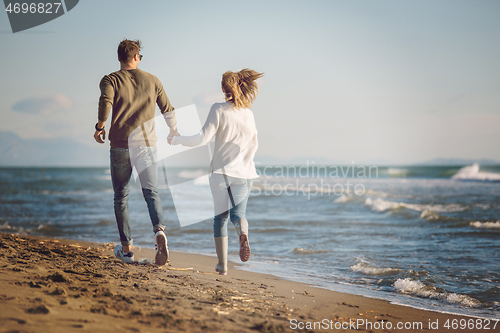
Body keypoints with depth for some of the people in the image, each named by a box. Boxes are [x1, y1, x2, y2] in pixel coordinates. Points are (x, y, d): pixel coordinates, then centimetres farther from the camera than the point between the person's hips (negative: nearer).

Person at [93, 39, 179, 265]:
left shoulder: (110, 80, 2)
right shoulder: (152, 80, 9)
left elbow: (106, 103, -19)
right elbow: (168, 110, 13)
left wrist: (100, 128, -5)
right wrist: (174, 132, 30)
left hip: (120, 146, -1)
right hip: (147, 144, 1)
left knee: (121, 197, 11)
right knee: (151, 193, 8)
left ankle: (126, 248, 13)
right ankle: (159, 229, -21)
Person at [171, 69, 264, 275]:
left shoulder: (219, 110, -9)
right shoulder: (248, 114, 4)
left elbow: (203, 138, -14)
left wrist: (177, 140, -1)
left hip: (221, 171, -2)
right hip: (244, 173, 2)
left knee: (220, 218, 10)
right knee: (238, 213, 8)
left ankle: (222, 264, 9)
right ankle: (243, 233, -28)